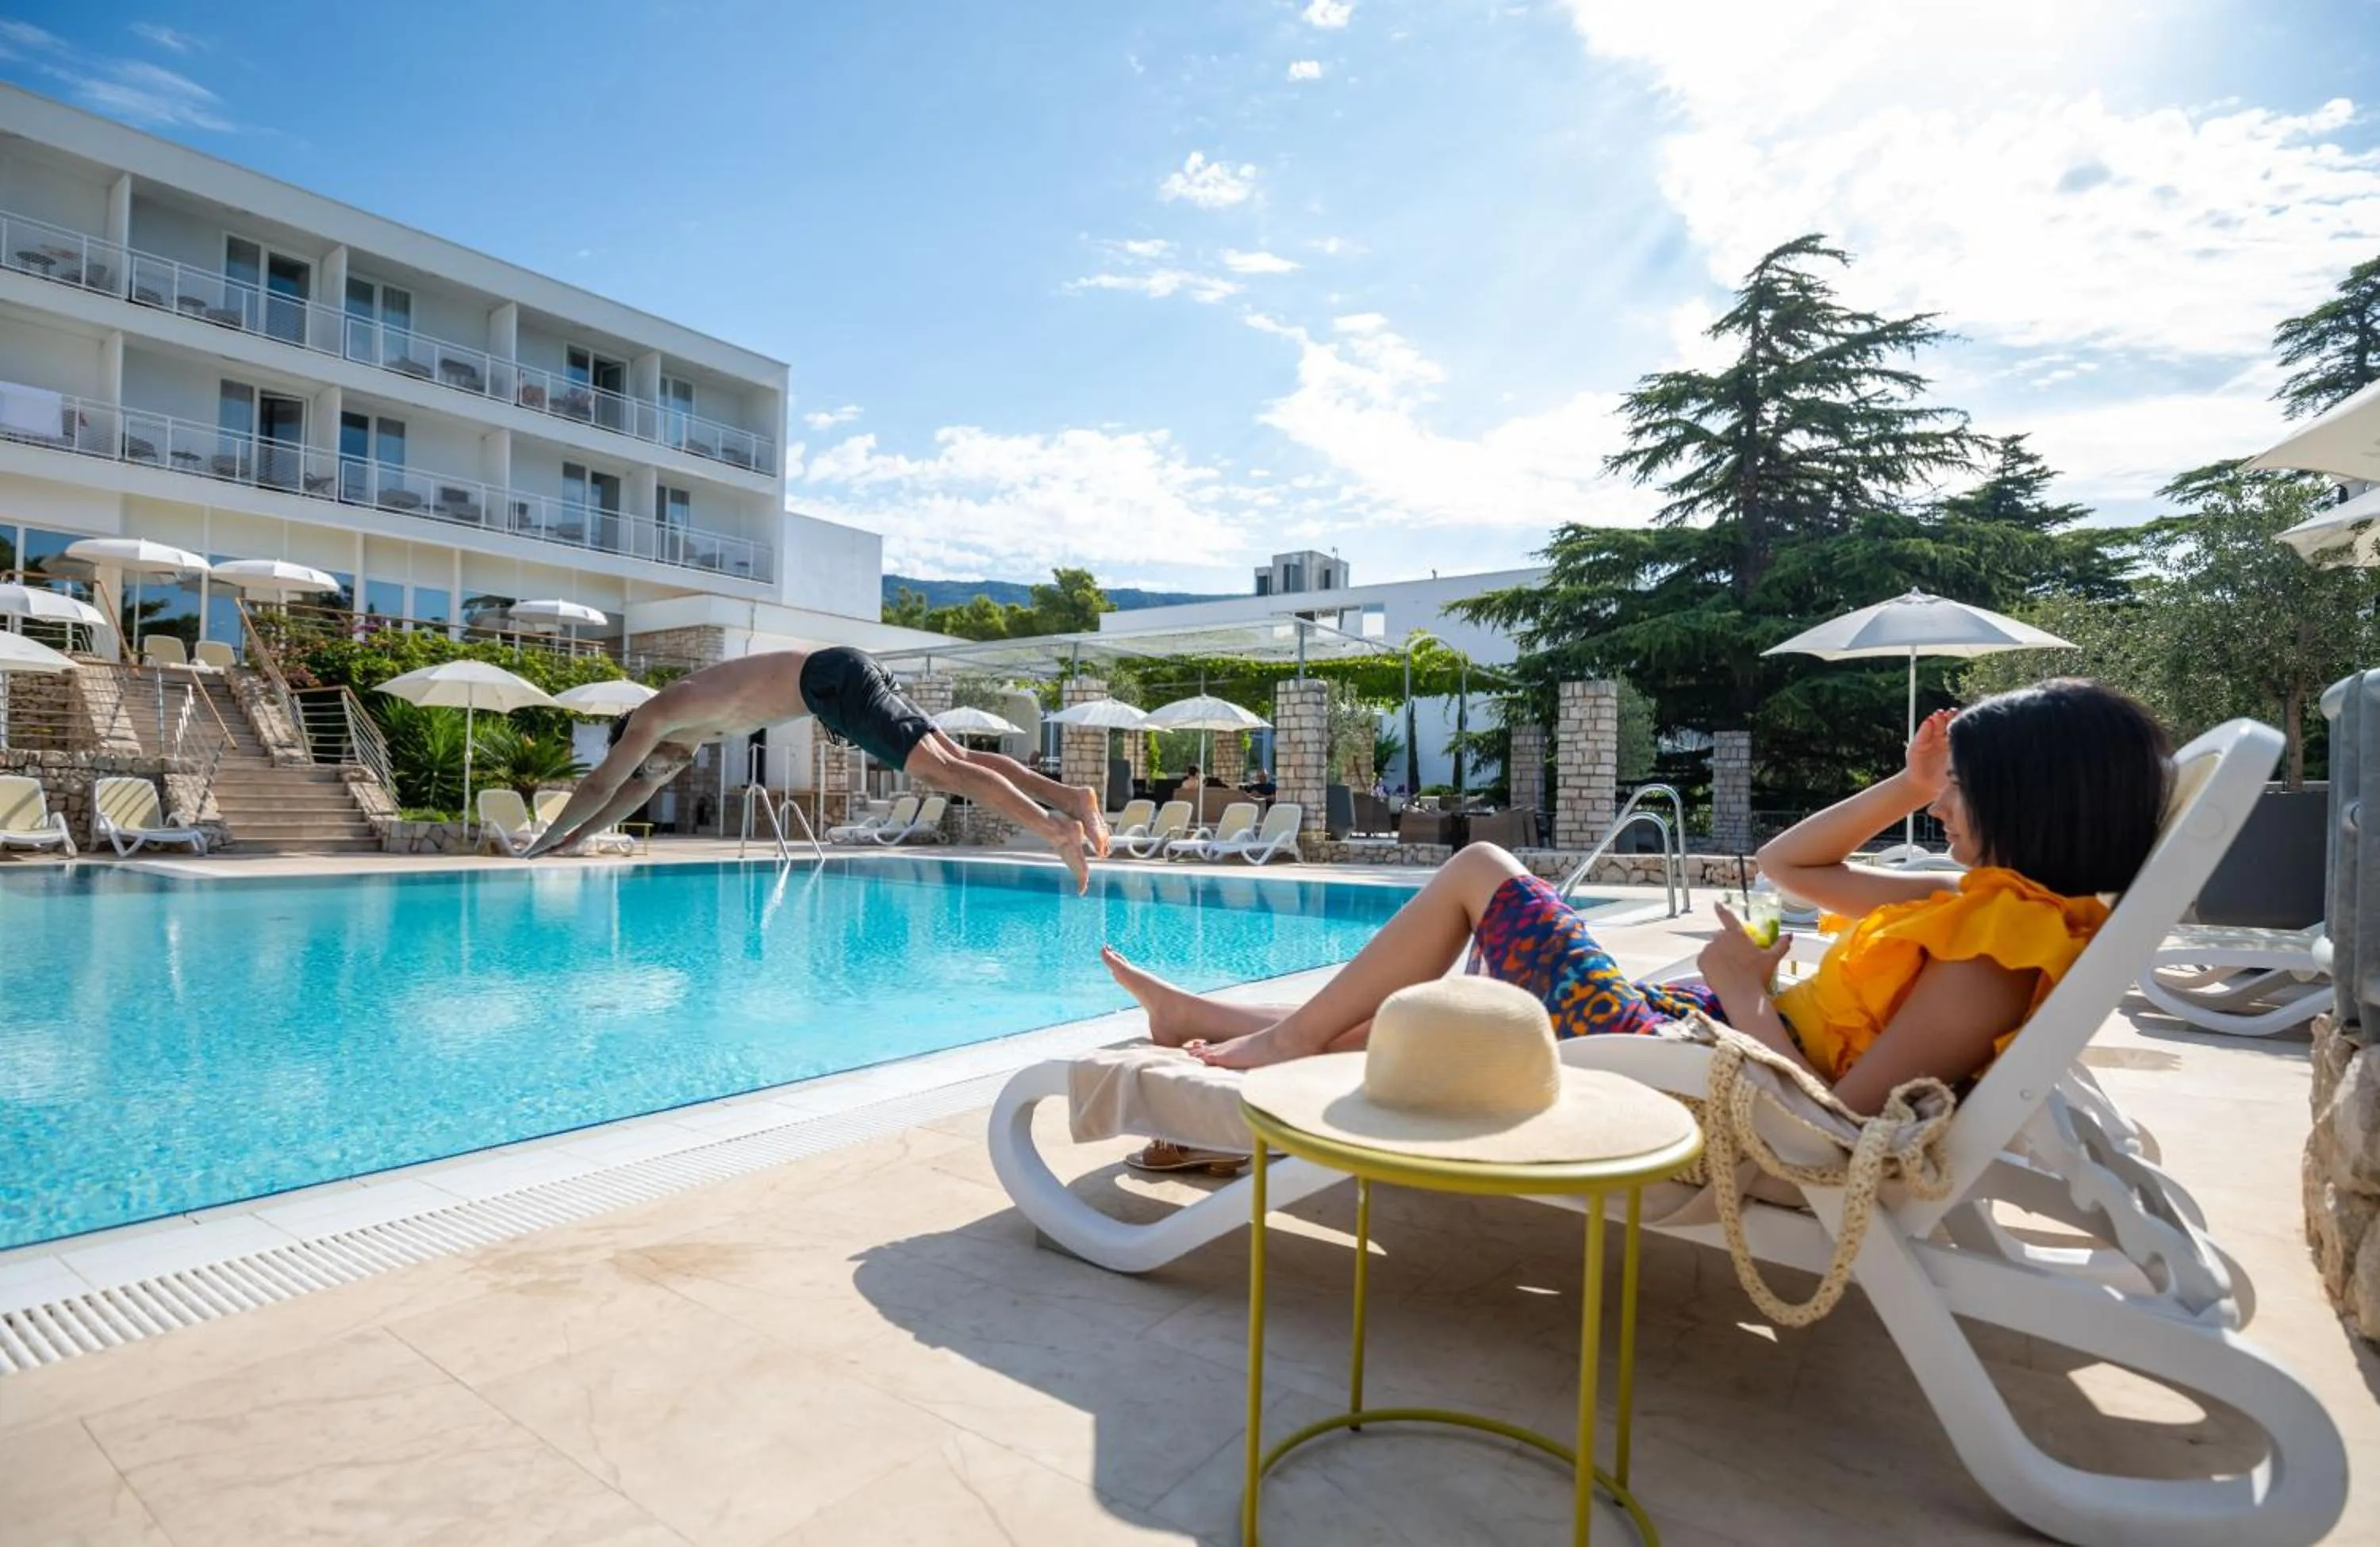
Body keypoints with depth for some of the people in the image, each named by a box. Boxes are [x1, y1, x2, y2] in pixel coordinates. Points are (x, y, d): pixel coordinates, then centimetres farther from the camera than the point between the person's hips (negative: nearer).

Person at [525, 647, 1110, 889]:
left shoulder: (653, 717, 7)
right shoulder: (688, 719, 31)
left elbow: (600, 786, 13)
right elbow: (641, 789, 43)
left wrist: (544, 843, 27)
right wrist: (579, 835, 48)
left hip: (832, 681, -8)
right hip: (841, 677, 8)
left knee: (942, 771, -19)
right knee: (955, 759, 0)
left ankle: (1057, 829, -29)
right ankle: (1071, 797, -9)